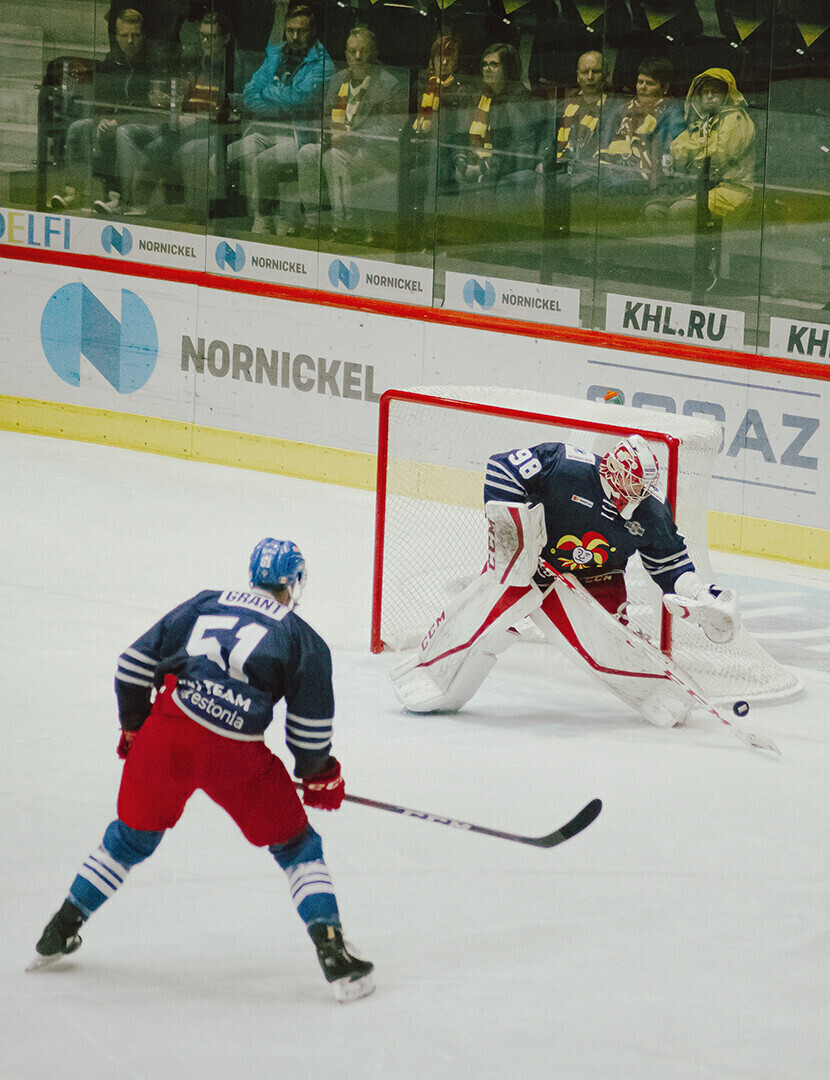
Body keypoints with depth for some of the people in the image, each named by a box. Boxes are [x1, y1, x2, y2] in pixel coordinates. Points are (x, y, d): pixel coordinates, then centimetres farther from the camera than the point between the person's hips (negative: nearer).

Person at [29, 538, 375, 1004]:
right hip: (235, 756, -3)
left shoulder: (205, 604, 18)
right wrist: (319, 777, 26)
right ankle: (335, 958, 2)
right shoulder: (304, 640, 9)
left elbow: (135, 663, 16)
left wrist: (133, 726, 29)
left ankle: (60, 932, 33)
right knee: (297, 847, 12)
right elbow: (310, 729, 7)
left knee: (131, 838, 25)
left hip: (165, 736, 3)